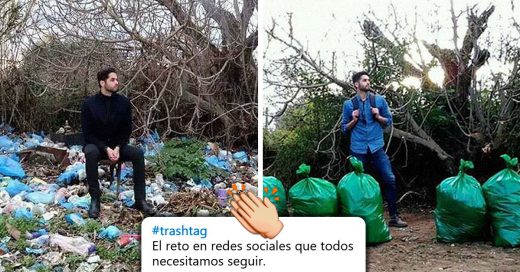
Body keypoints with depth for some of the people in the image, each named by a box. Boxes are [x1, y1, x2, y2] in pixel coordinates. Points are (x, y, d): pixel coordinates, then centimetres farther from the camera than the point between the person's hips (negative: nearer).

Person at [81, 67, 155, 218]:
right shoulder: (89, 103, -12)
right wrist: (106, 149, -24)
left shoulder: (124, 102, -5)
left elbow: (127, 129, 0)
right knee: (91, 153, -38)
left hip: (116, 145, 3)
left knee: (138, 153, -25)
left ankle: (140, 199, -20)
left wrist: (118, 148, -17)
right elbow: (87, 133, -12)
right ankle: (95, 199, -26)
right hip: (96, 145, -2)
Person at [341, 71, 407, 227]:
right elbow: (344, 128, 8)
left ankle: (394, 217, 4)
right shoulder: (349, 104, 3)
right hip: (358, 149, -1)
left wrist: (378, 116, -8)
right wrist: (354, 120, -10)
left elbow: (389, 121, 10)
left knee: (389, 179, -6)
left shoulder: (379, 100, 5)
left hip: (377, 147, 1)